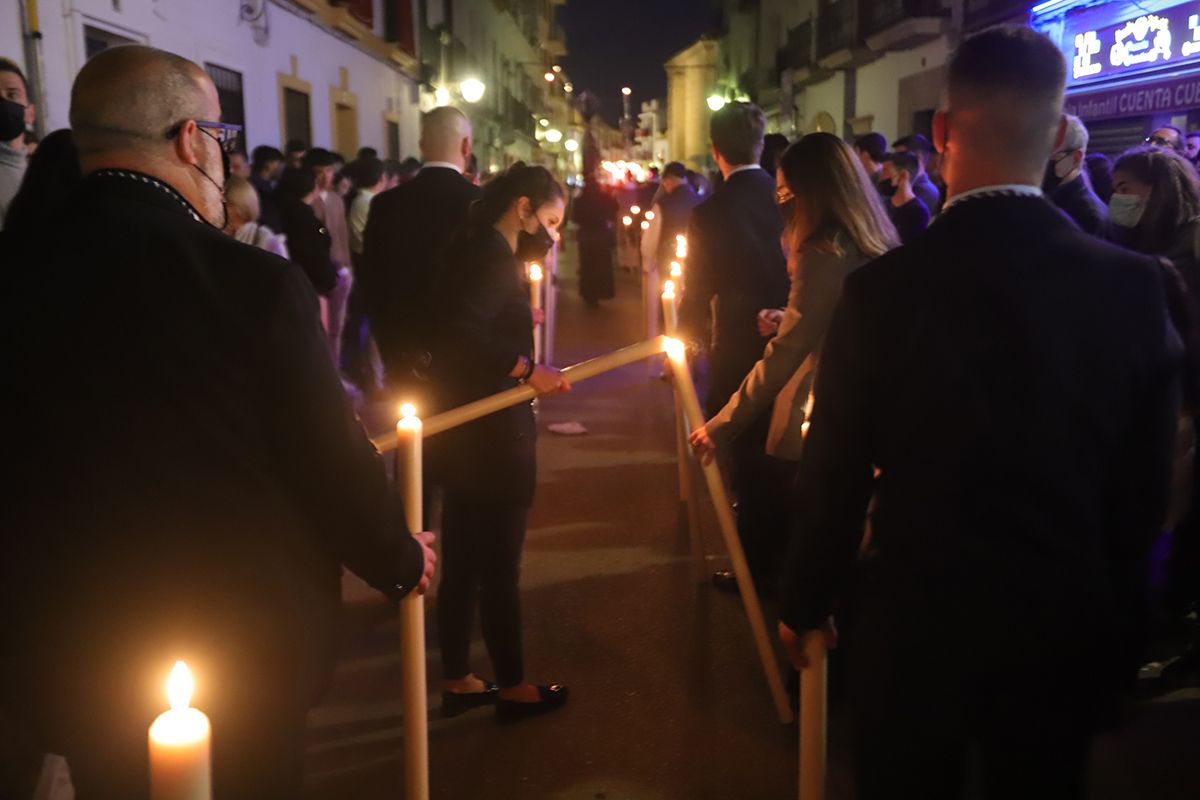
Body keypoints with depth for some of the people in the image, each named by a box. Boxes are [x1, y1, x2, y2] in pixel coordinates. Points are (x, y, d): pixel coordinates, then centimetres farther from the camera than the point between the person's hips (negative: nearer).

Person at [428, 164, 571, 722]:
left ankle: (457, 681, 27)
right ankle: (512, 686, 18)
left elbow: (468, 330, 11)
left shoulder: (477, 250, 13)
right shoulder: (493, 257, -16)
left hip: (464, 431, 10)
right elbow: (463, 333, -30)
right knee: (499, 564, 3)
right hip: (492, 434, -10)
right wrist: (528, 369, -25)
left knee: (461, 561, 15)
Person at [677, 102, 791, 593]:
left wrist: (687, 338, 10)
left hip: (739, 350, -4)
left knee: (749, 460, 7)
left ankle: (754, 567, 18)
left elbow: (698, 291, -9)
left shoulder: (710, 214, -16)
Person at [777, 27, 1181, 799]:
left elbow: (834, 474, -12)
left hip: (916, 622, -2)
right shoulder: (1135, 286, -11)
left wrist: (805, 605, 4)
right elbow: (1144, 486, -2)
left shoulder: (885, 288, -19)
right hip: (1067, 629, 3)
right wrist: (1115, 619, 14)